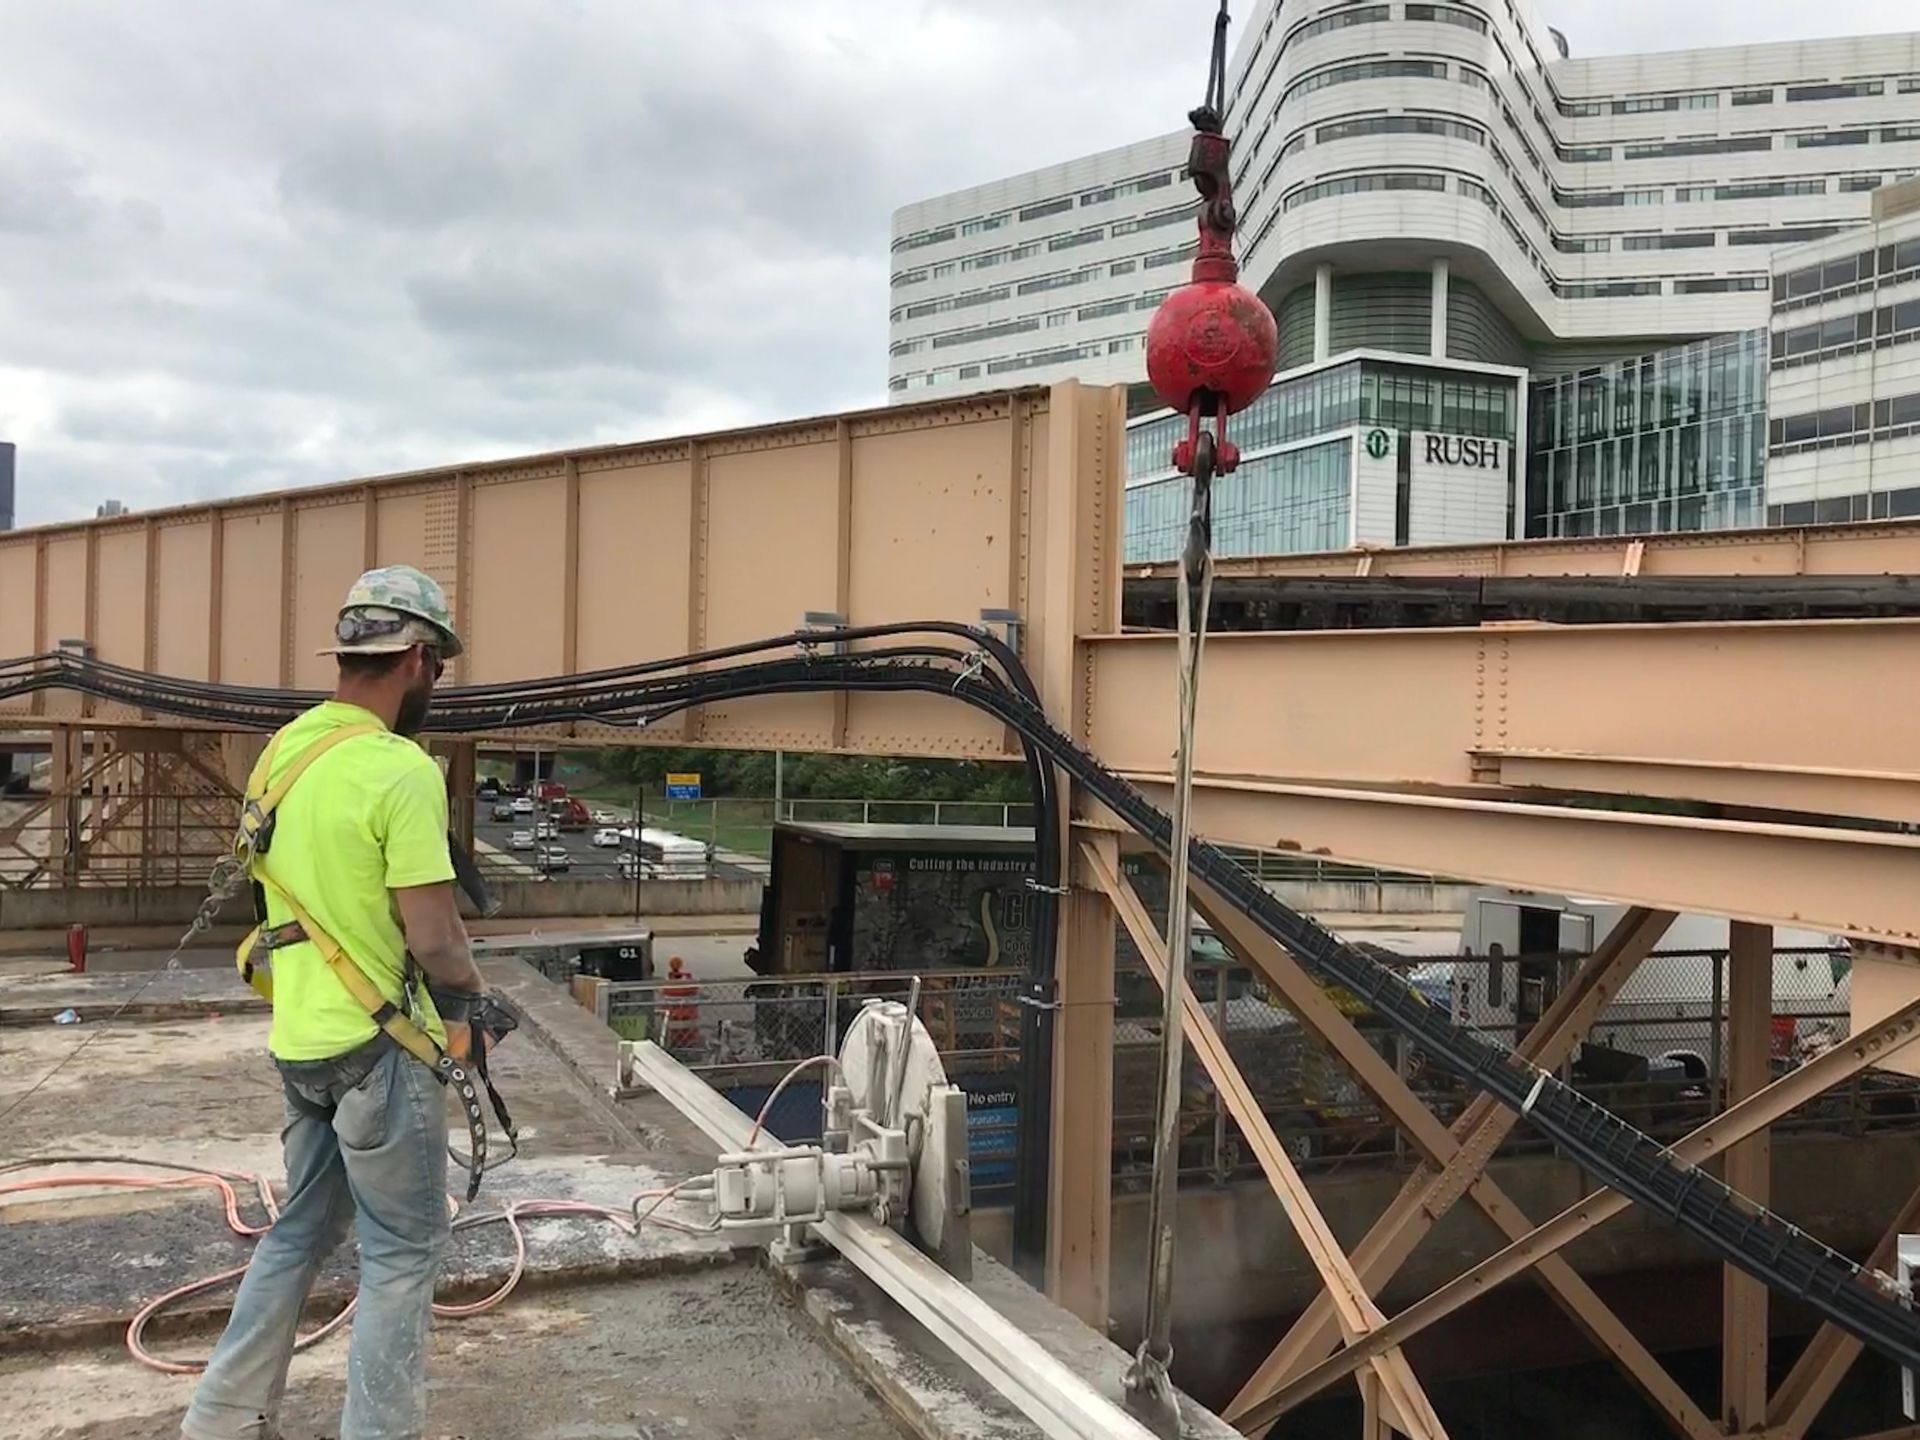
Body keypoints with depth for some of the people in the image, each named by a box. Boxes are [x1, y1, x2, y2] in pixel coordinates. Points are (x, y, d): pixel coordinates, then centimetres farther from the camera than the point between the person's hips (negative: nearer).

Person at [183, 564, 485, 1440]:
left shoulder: (282, 752, 5)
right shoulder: (402, 770, -21)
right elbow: (434, 940, -22)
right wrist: (467, 996, -3)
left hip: (300, 1035, 8)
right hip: (377, 1046, -8)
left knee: (301, 1228, 22)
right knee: (403, 1252, 5)